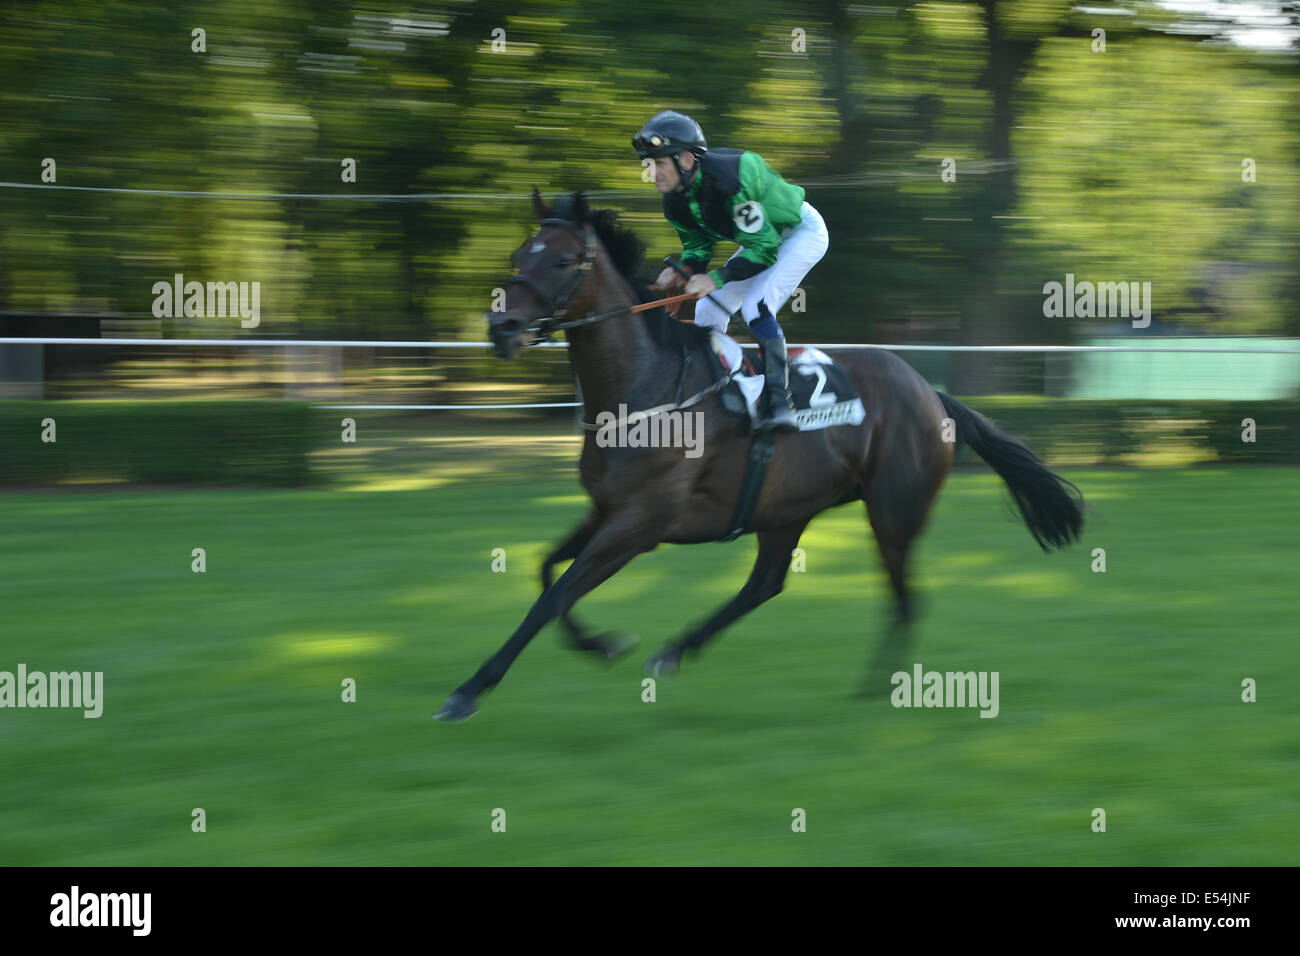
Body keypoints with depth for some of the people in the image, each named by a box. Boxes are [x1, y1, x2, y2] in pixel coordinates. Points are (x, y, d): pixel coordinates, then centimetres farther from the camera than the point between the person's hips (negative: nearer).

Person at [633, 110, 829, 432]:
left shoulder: (730, 180, -38)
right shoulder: (676, 202, -13)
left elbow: (763, 248, -33)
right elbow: (698, 246, 2)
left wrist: (717, 278, -39)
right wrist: (681, 270, -20)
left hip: (802, 232, -9)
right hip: (762, 237, 9)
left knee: (756, 306, -27)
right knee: (707, 312, 4)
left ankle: (780, 402, -26)